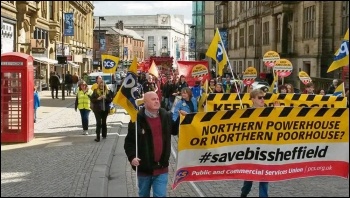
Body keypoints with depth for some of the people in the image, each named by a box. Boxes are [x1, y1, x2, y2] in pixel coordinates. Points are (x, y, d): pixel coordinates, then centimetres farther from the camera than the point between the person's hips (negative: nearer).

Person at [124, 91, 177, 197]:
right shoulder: (137, 119, -10)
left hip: (161, 168, 1)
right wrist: (132, 156, -22)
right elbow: (129, 142, -8)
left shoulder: (166, 116, -1)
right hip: (144, 167, -1)